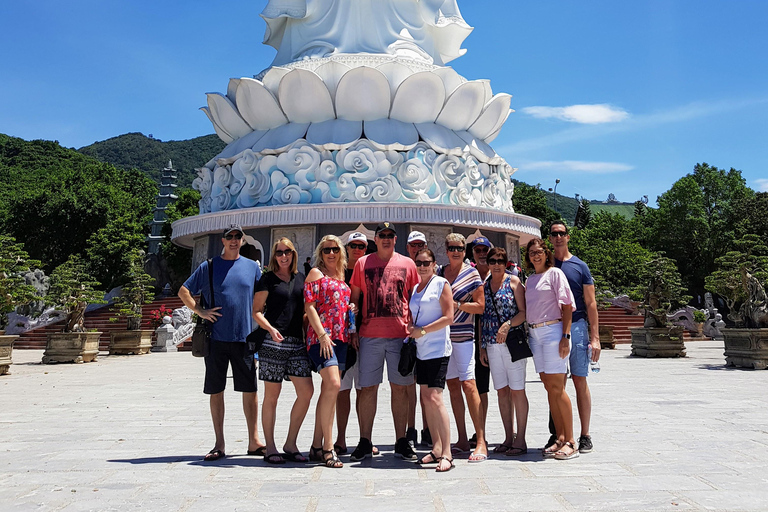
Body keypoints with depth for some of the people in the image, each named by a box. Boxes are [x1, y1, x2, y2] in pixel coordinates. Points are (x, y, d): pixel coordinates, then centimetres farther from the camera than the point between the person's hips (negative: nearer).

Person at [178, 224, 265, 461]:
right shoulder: (209, 266, 4)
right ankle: (219, 444, 16)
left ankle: (254, 441, 15)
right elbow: (183, 292, 10)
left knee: (250, 389, 3)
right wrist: (200, 311, -4)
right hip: (216, 338, -1)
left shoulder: (252, 266, 9)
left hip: (245, 337, 1)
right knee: (216, 391, 6)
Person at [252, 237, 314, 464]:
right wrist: (271, 329, -16)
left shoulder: (301, 278, 16)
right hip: (273, 342, -5)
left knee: (306, 391, -2)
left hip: (297, 342, 5)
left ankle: (290, 444, 12)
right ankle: (270, 448, 13)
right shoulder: (268, 279, 2)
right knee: (272, 395, 1)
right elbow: (256, 310, 0)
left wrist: (307, 333, 9)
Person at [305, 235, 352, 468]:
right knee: (332, 385, -19)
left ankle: (317, 446, 14)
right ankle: (328, 447, -13)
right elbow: (309, 306, -7)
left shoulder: (341, 277, 20)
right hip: (321, 337, -7)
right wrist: (322, 335, -15)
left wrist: (351, 309, 9)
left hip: (340, 337, 7)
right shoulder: (316, 273, 1)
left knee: (328, 390, 7)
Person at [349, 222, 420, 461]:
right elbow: (354, 298, 12)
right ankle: (365, 442, 11)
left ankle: (401, 442, 14)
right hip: (370, 335, 0)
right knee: (368, 388, 2)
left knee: (400, 387, 5)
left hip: (400, 334, 0)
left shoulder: (407, 264, 9)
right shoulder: (363, 263, 9)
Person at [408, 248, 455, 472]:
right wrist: (410, 327, 2)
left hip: (438, 349, -7)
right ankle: (436, 448, 17)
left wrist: (422, 331, -13)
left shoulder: (441, 284, -4)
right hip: (421, 349, 7)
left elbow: (448, 317, -11)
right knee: (426, 398, 8)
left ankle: (447, 454, -10)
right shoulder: (415, 287, 16)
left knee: (435, 398, -13)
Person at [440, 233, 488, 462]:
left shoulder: (472, 274, 0)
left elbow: (480, 306, -3)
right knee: (452, 385, 7)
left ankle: (481, 442, -6)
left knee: (468, 384, -12)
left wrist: (456, 304, -14)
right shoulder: (439, 272, 12)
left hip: (463, 335, -5)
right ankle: (462, 441, 15)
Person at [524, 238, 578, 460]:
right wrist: (528, 332, 11)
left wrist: (565, 336, -14)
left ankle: (570, 441, 0)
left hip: (553, 331, -7)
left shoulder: (555, 273, -2)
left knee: (557, 388, -8)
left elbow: (567, 306, -7)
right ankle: (560, 438, 13)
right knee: (549, 387, 7)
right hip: (534, 333, 7)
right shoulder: (530, 279, 18)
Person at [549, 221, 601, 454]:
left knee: (580, 382, 1)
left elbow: (590, 304, 3)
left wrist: (595, 337, -4)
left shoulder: (579, 266, 5)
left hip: (576, 327, -2)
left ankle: (585, 436, 10)